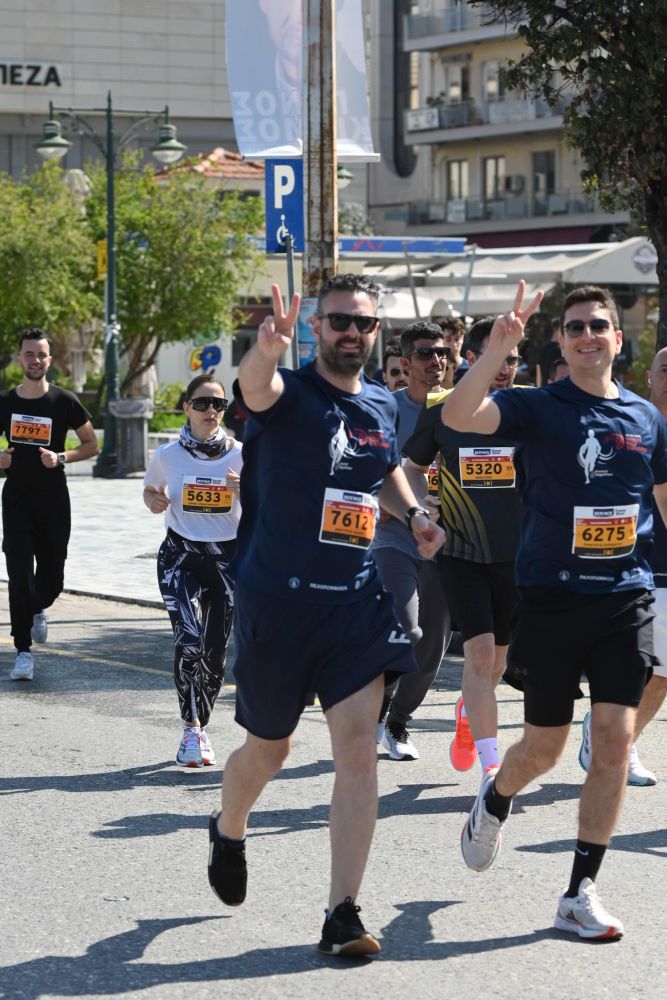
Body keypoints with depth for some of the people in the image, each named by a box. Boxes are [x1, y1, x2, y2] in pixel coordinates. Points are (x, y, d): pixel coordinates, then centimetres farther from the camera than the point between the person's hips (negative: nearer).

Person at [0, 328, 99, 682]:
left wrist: (61, 457, -14)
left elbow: (91, 444, 3)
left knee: (52, 579, 8)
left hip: (54, 501, 0)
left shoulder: (64, 402, -4)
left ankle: (38, 609, 44)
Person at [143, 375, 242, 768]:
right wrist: (154, 501, -6)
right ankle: (192, 731, -14)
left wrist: (245, 492, -17)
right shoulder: (168, 455, -2)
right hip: (181, 555, -1)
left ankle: (200, 728, 24)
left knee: (216, 650, 6)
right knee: (190, 642, -19)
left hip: (228, 556, 2)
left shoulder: (240, 455, -2)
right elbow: (150, 490, 17)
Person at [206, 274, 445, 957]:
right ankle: (227, 832, 46)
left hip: (356, 602, 4)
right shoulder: (289, 392, -9)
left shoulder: (383, 406, 9)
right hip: (277, 600, -3)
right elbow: (255, 386, -35)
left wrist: (412, 514, 10)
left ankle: (342, 915, -5)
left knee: (359, 753, -10)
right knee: (267, 751, 12)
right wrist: (267, 348, -59)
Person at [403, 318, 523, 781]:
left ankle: (468, 713, 45)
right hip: (461, 552, -1)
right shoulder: (441, 409, -3)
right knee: (480, 651, -13)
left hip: (518, 552, 2)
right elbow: (414, 467, 11)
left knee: (497, 656, 13)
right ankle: (491, 764, -9)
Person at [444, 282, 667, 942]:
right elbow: (459, 415, -20)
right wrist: (500, 344, -28)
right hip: (552, 596, -2)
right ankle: (493, 801, 41)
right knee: (543, 747, 5)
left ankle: (580, 894, 3)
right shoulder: (538, 409, -2)